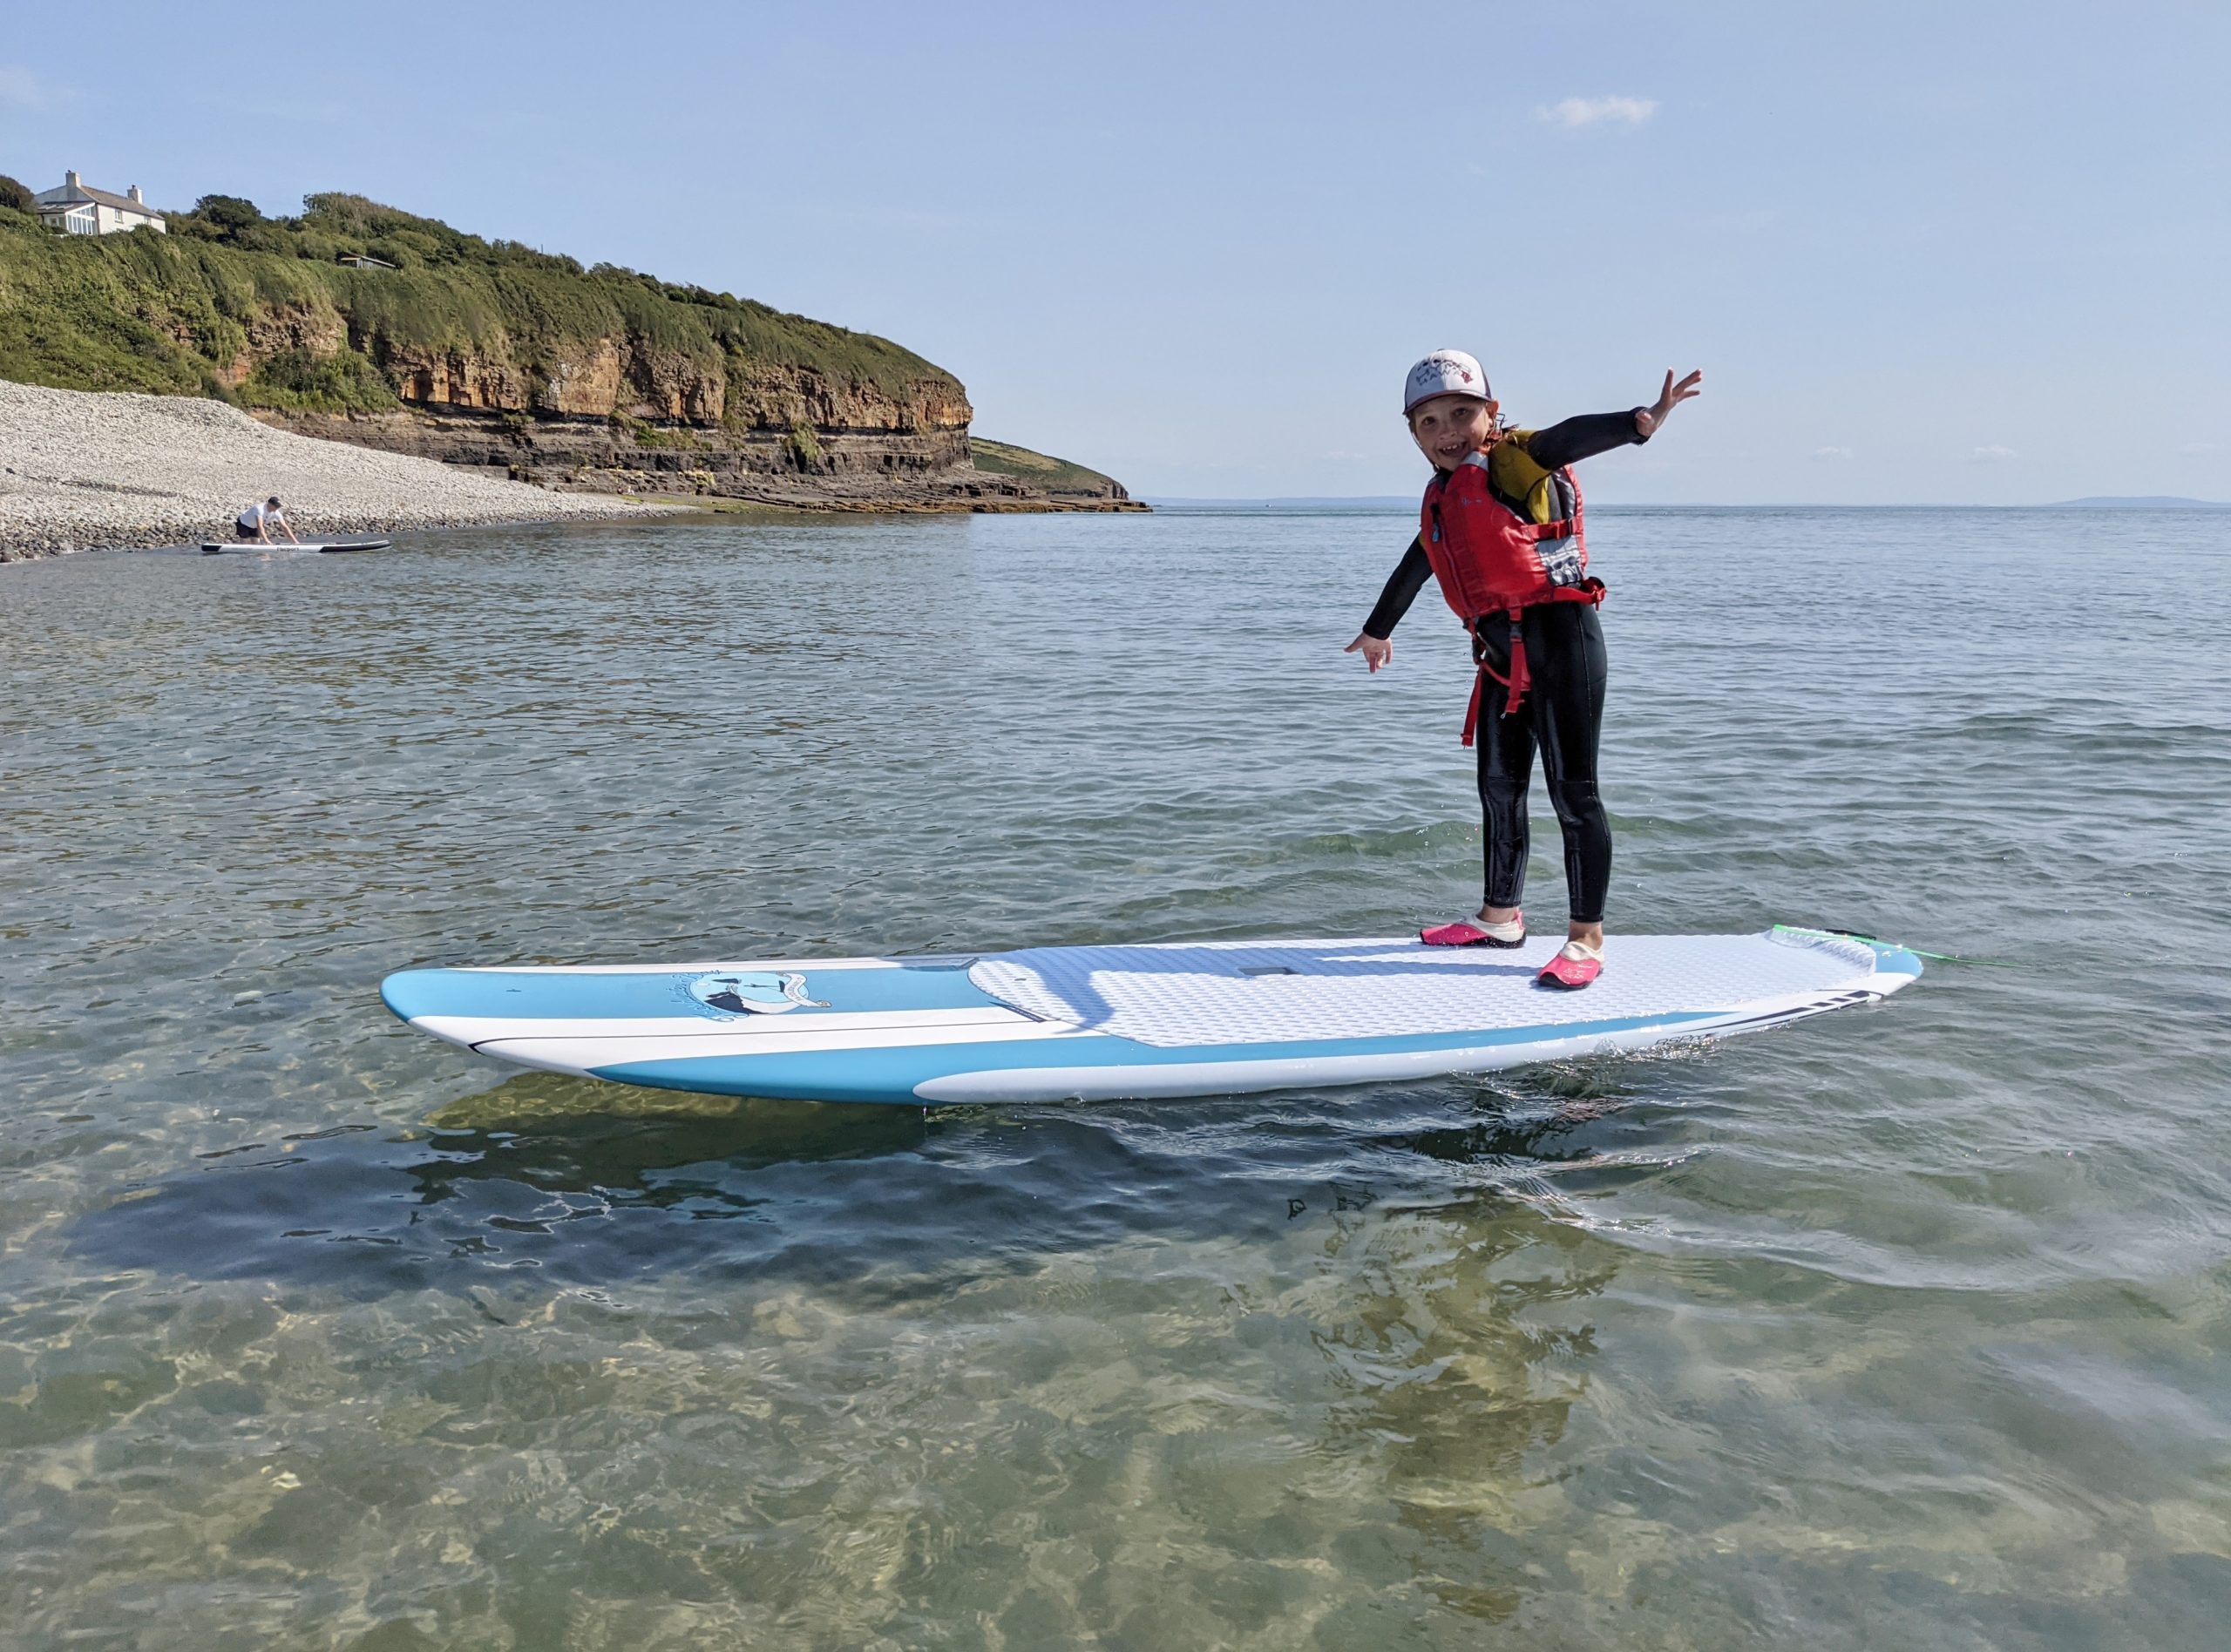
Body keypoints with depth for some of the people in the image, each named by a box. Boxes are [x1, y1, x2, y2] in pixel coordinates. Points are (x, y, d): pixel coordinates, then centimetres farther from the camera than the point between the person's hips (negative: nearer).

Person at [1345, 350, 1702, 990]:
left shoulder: (1513, 461, -7)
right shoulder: (1441, 497, 17)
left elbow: (1569, 439, -28)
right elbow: (1412, 570, 32)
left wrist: (1639, 421, -47)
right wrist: (1378, 629, 46)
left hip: (1558, 632, -8)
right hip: (1500, 649, 8)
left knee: (1572, 790, -3)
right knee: (1499, 785, 15)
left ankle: (1586, 939, 4)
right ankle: (1500, 917, 31)